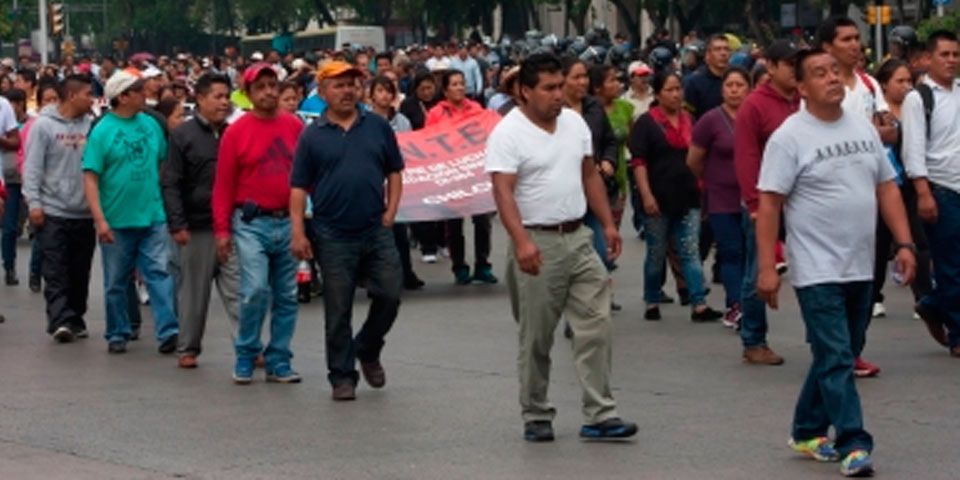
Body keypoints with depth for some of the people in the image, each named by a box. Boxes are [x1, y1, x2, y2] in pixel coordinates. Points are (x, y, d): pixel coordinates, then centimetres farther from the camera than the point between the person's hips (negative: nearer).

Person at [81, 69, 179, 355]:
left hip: (153, 217, 3)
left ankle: (167, 331, -9)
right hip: (117, 221, -3)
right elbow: (90, 178, -10)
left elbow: (163, 164, 16)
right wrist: (100, 219, -18)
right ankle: (118, 334, 20)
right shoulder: (102, 131, -7)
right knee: (116, 282, 8)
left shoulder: (151, 125, 6)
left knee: (159, 273, -6)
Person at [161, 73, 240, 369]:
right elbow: (171, 184, -4)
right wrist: (177, 225, -11)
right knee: (194, 292, 6)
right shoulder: (183, 136, -1)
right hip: (197, 229, -3)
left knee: (238, 291, -3)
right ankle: (188, 348, 16)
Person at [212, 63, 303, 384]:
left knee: (286, 297, 7)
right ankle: (245, 358, 2)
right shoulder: (236, 132, -2)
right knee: (255, 290, -14)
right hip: (252, 223, -4)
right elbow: (223, 184, -1)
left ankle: (278, 362, 15)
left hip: (289, 222, 4)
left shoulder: (295, 127, 7)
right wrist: (222, 229, -5)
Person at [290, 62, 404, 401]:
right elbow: (299, 188, 1)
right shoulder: (312, 137, 1)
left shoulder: (378, 127, 7)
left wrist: (390, 212, 1)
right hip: (335, 236, -2)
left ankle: (368, 351, 25)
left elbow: (394, 173, 13)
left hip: (377, 231, 2)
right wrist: (298, 233, -7)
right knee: (338, 311, 3)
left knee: (389, 295, 0)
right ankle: (342, 376, 14)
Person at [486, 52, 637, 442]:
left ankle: (600, 416, 1)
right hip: (537, 245, -6)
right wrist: (521, 242, -32)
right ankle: (536, 418, 16)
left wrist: (608, 223, 11)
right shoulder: (508, 134, -12)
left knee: (596, 326, -1)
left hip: (578, 238, 6)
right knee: (536, 338, 4)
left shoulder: (575, 123, 9)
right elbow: (503, 191, -20)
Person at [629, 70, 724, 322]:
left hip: (687, 198, 4)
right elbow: (639, 161, -10)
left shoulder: (688, 120, 12)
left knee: (691, 253, -2)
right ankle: (652, 303, 19)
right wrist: (646, 195, -19)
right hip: (659, 200, -4)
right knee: (656, 254, 6)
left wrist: (701, 187, 18)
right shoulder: (646, 122, -4)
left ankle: (699, 305, -8)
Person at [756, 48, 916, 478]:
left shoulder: (863, 127, 10)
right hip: (818, 270, -7)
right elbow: (769, 204, -11)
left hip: (860, 268, 7)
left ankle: (807, 432, 28)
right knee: (837, 360, -10)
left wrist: (904, 243, 4)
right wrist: (766, 268, -16)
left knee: (839, 356, 14)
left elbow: (887, 187, 14)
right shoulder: (790, 137, -9)